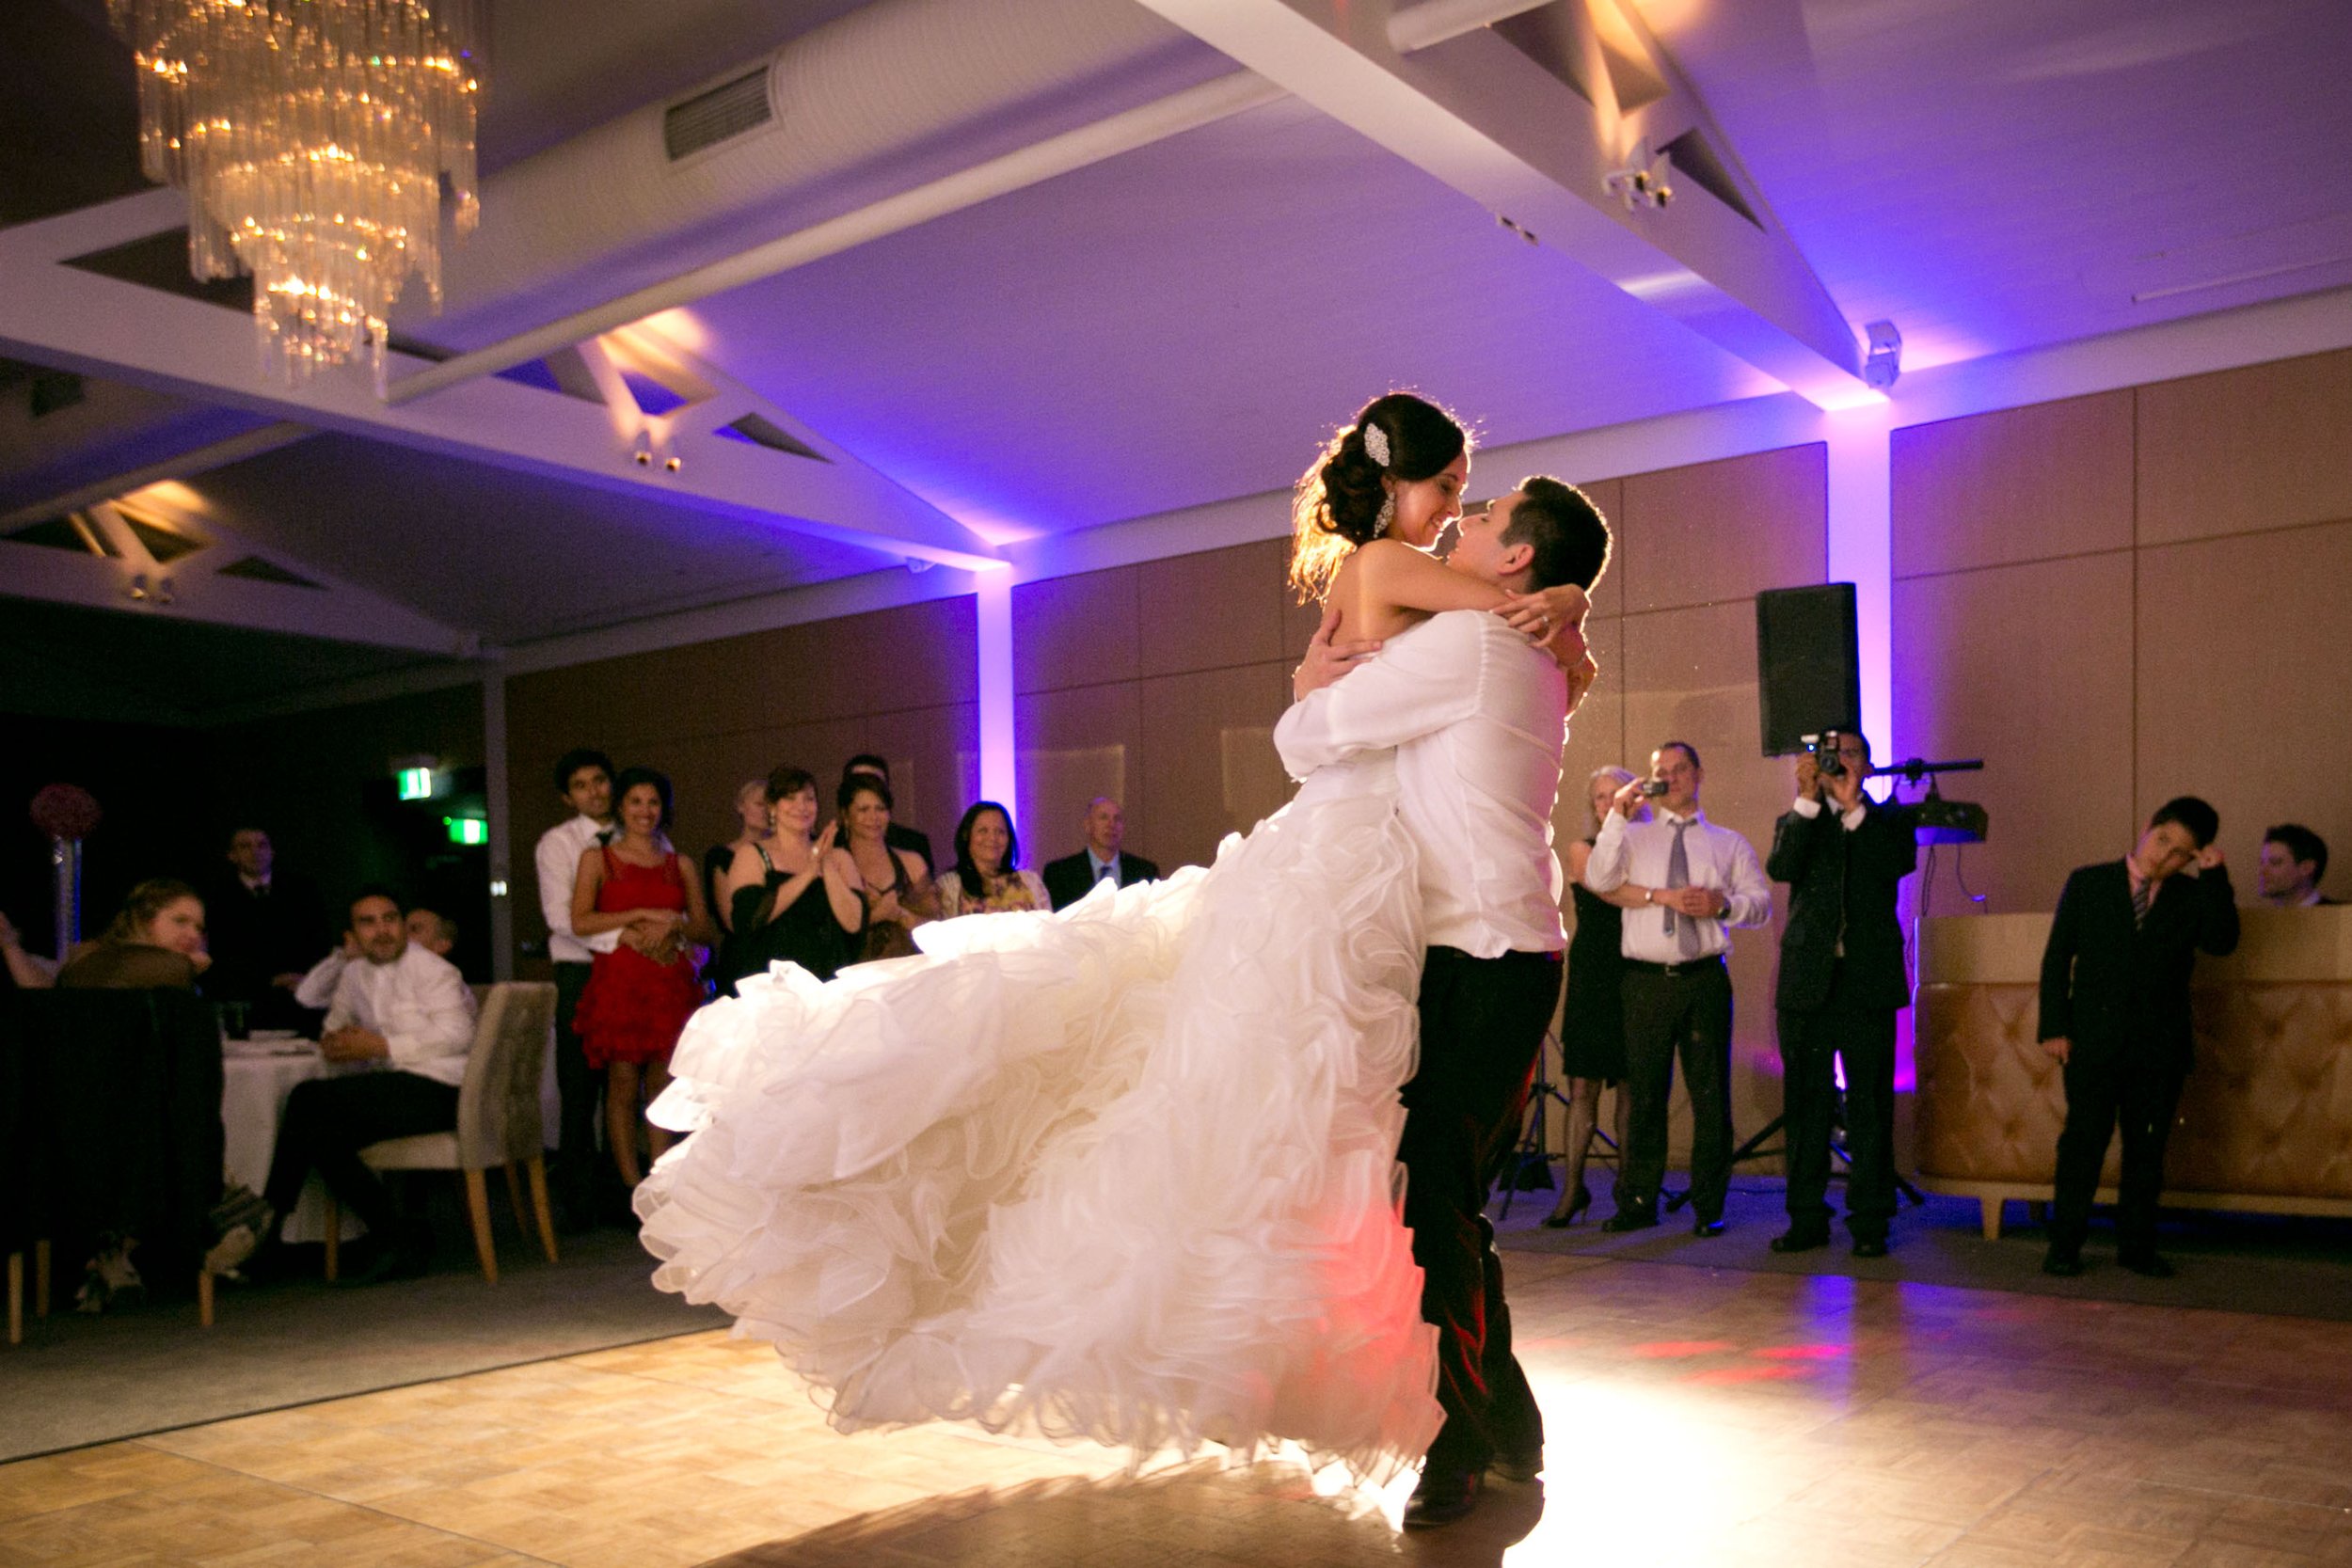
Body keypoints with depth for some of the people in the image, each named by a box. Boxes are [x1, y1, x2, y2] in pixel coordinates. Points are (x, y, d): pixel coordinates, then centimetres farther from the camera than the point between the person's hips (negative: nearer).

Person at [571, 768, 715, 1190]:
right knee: (622, 1084, -4)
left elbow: (705, 929, 12)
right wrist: (642, 915, -10)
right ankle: (631, 1185, 2)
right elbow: (580, 922, -5)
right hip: (618, 979, -2)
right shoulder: (597, 858, 9)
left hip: (670, 982, 3)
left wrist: (673, 924, -8)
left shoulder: (679, 865, 17)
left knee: (664, 1085, 2)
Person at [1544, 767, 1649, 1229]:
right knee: (1583, 1086, -2)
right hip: (1593, 977, -1)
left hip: (1637, 977, 2)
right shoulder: (1581, 851, 2)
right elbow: (1609, 891, -16)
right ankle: (1572, 1188, 4)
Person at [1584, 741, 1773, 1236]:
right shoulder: (1633, 837, 14)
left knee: (1710, 1094, 0)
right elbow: (1598, 880, -4)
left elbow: (1762, 903, 9)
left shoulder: (1729, 844, 15)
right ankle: (1637, 1202, 8)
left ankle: (1708, 1206, 8)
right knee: (1643, 1093, 1)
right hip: (1647, 980, 0)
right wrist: (1618, 816, -8)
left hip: (1705, 978, 0)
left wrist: (1723, 905, -11)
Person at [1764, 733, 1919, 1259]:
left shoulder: (1888, 818, 11)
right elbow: (1780, 867, -6)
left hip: (1868, 979, -1)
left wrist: (1855, 807, -12)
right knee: (1805, 1103, 5)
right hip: (1808, 979, 2)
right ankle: (1807, 1218, 13)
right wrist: (1808, 800, -11)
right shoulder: (1796, 821, 14)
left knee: (1870, 1105, 0)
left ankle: (1869, 1221, 7)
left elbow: (1903, 861, -10)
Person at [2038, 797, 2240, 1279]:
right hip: (2094, 1039, -2)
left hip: (2160, 1045, 2)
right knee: (2083, 1141, -3)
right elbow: (2057, 957, 3)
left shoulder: (2192, 895, 9)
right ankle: (2065, 1244, 4)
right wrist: (2054, 1026, -4)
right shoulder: (2088, 883, 4)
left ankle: (2137, 1245, 17)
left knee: (2147, 1147, 7)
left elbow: (2222, 942, -8)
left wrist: (2214, 877, -12)